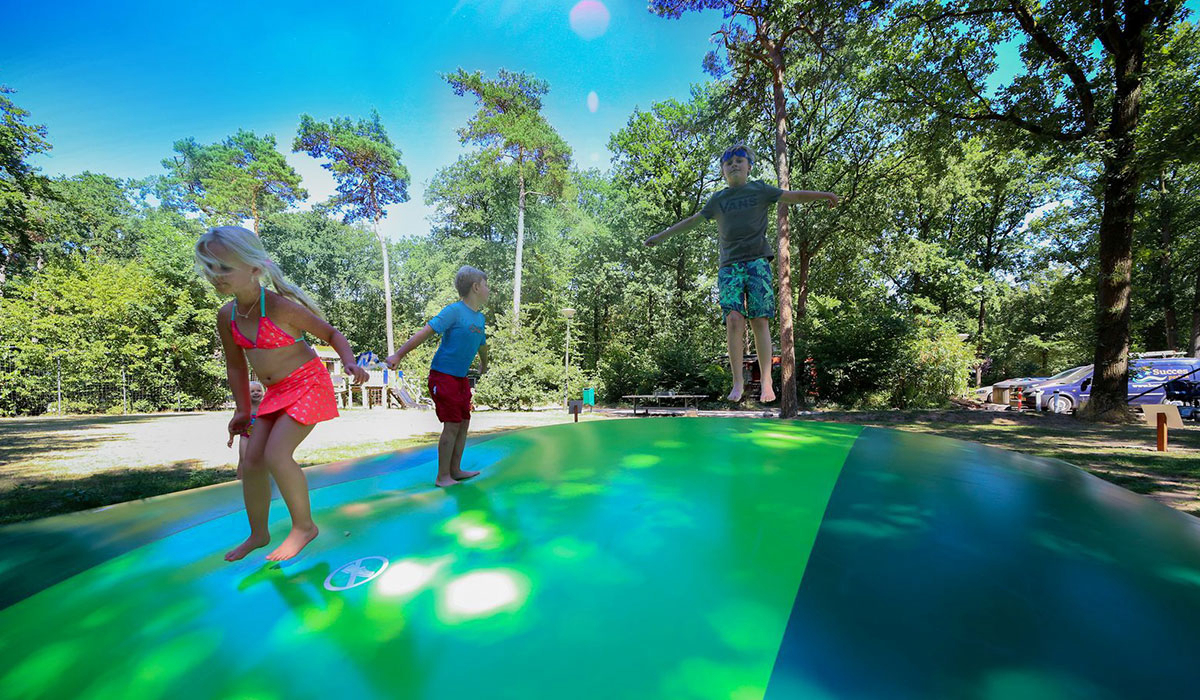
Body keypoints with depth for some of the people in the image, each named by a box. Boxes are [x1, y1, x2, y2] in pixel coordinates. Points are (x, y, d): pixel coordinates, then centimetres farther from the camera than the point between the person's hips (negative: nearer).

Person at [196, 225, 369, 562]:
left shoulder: (281, 307, -19)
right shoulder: (227, 317, 1)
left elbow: (331, 334, -10)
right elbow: (236, 365, 13)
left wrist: (349, 362, -28)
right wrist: (242, 410, 14)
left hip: (307, 384, -7)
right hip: (276, 393, 8)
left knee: (276, 455, -17)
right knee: (252, 461, 7)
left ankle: (304, 525, 4)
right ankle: (258, 533, 28)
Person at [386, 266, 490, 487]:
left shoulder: (479, 317, 11)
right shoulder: (454, 311, -14)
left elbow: (482, 344, 27)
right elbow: (425, 331, -19)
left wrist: (484, 365, 42)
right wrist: (398, 355, -24)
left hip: (461, 378, 8)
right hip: (443, 375, -8)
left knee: (464, 423, 10)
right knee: (452, 425, -6)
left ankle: (455, 470, 23)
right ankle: (442, 476, 7)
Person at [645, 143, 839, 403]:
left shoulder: (760, 190, 15)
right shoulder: (718, 199, 19)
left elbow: (794, 196, 17)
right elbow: (693, 220, 25)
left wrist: (824, 195, 4)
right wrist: (661, 235, 27)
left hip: (757, 262, -1)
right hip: (729, 266, 1)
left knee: (760, 321, -9)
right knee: (734, 320, -16)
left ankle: (766, 382, -6)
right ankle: (738, 381, -10)